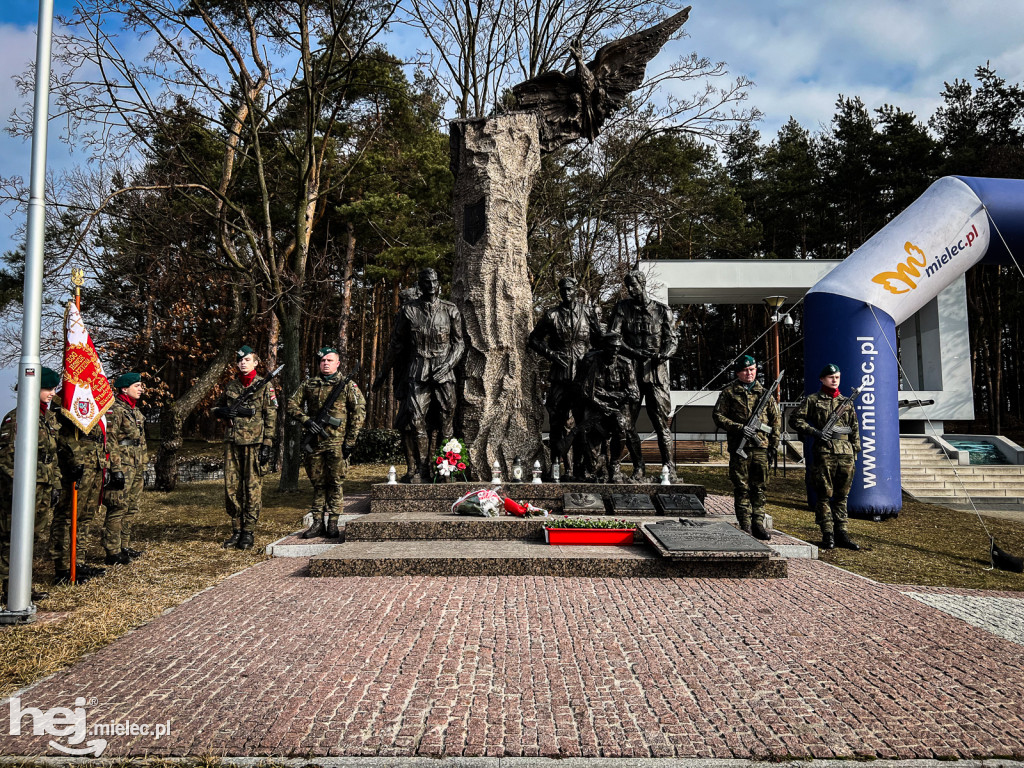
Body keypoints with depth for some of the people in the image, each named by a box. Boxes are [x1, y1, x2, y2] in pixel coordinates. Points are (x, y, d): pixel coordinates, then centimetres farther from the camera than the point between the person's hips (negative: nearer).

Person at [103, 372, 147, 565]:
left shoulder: (135, 411, 18)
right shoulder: (114, 410, -10)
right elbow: (109, 442, -16)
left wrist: (143, 468, 22)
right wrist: (116, 469, -19)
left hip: (136, 469, 9)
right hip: (122, 468, -9)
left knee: (131, 508, 13)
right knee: (118, 509, -6)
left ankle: (124, 547, 22)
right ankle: (113, 553, -1)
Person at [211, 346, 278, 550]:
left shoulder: (265, 386, 0)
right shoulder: (231, 385, 12)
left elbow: (271, 417, -3)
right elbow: (214, 408, 23)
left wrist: (267, 444, -10)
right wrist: (224, 412, -2)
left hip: (254, 442, -4)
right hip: (232, 442, 4)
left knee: (252, 487, -1)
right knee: (231, 487, 5)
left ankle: (249, 532, 7)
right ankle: (236, 530, 16)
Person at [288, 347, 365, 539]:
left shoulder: (347, 385, 2)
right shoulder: (308, 384, 11)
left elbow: (359, 411, -2)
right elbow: (292, 404, 14)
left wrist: (350, 440, -8)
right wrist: (306, 419, -6)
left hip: (337, 443, -3)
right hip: (315, 442, 3)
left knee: (336, 483, 0)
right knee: (318, 482, 9)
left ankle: (333, 523, 7)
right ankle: (318, 522, 16)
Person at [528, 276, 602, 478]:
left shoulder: (588, 312, 9)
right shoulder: (551, 314, 8)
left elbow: (598, 341, 12)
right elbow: (533, 339, 13)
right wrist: (550, 354, 1)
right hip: (560, 376, 1)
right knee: (558, 422, -2)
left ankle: (581, 465, 7)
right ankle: (565, 467, 5)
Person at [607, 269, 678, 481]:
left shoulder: (662, 310, 7)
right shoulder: (622, 308, 8)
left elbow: (672, 340, 6)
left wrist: (664, 354, -17)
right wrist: (633, 351, -15)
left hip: (656, 372, -1)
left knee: (661, 422, -4)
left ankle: (669, 468, 3)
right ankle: (638, 467, 10)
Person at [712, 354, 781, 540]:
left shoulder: (764, 392, 11)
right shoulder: (729, 392, 3)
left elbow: (776, 418, 14)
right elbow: (718, 415, -1)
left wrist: (774, 443, 7)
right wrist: (739, 428, -13)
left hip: (761, 447, 3)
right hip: (739, 447, -3)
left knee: (760, 487, 6)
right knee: (741, 488, 0)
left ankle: (758, 524, 14)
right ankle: (745, 526, 6)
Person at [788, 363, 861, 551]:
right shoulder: (812, 400, 3)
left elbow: (855, 428, 21)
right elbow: (795, 419, -2)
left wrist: (856, 450, 14)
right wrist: (815, 432, -13)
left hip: (846, 454, 4)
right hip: (824, 452, -4)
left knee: (842, 495, 8)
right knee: (825, 495, -2)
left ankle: (841, 533, 14)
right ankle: (827, 534, 4)